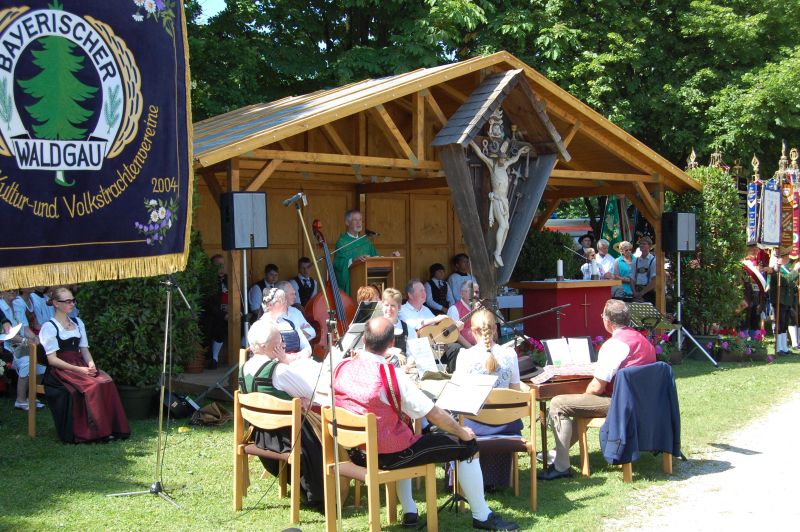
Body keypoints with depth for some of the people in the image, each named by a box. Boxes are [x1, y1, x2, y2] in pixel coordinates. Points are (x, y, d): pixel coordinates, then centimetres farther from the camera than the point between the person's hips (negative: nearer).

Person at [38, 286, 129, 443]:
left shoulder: (77, 322, 19)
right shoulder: (49, 327, -1)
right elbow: (52, 359, -8)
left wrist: (91, 364, -7)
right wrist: (78, 370, -18)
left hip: (81, 366, 6)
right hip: (60, 370, -5)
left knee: (106, 381, -25)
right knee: (91, 386, -32)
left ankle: (108, 428, -25)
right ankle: (92, 431, -25)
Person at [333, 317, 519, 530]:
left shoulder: (341, 368, -7)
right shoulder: (392, 376, -24)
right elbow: (434, 415, -17)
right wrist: (462, 432, -1)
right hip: (390, 455, -7)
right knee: (467, 447, 4)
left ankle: (409, 511, 37)